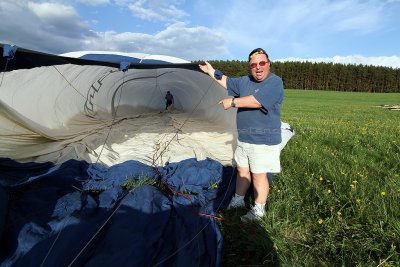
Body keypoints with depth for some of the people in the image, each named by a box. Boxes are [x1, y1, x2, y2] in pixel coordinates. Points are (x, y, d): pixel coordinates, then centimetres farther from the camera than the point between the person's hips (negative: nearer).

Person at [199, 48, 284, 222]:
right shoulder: (245, 81, 9)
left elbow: (257, 101, -27)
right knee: (242, 170, 18)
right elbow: (227, 82, 25)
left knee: (258, 175, 2)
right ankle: (237, 201, 37)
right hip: (243, 138, 7)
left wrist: (232, 102, -18)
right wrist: (212, 72, 26)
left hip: (263, 141, -7)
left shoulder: (275, 82, -14)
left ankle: (258, 210, 20)